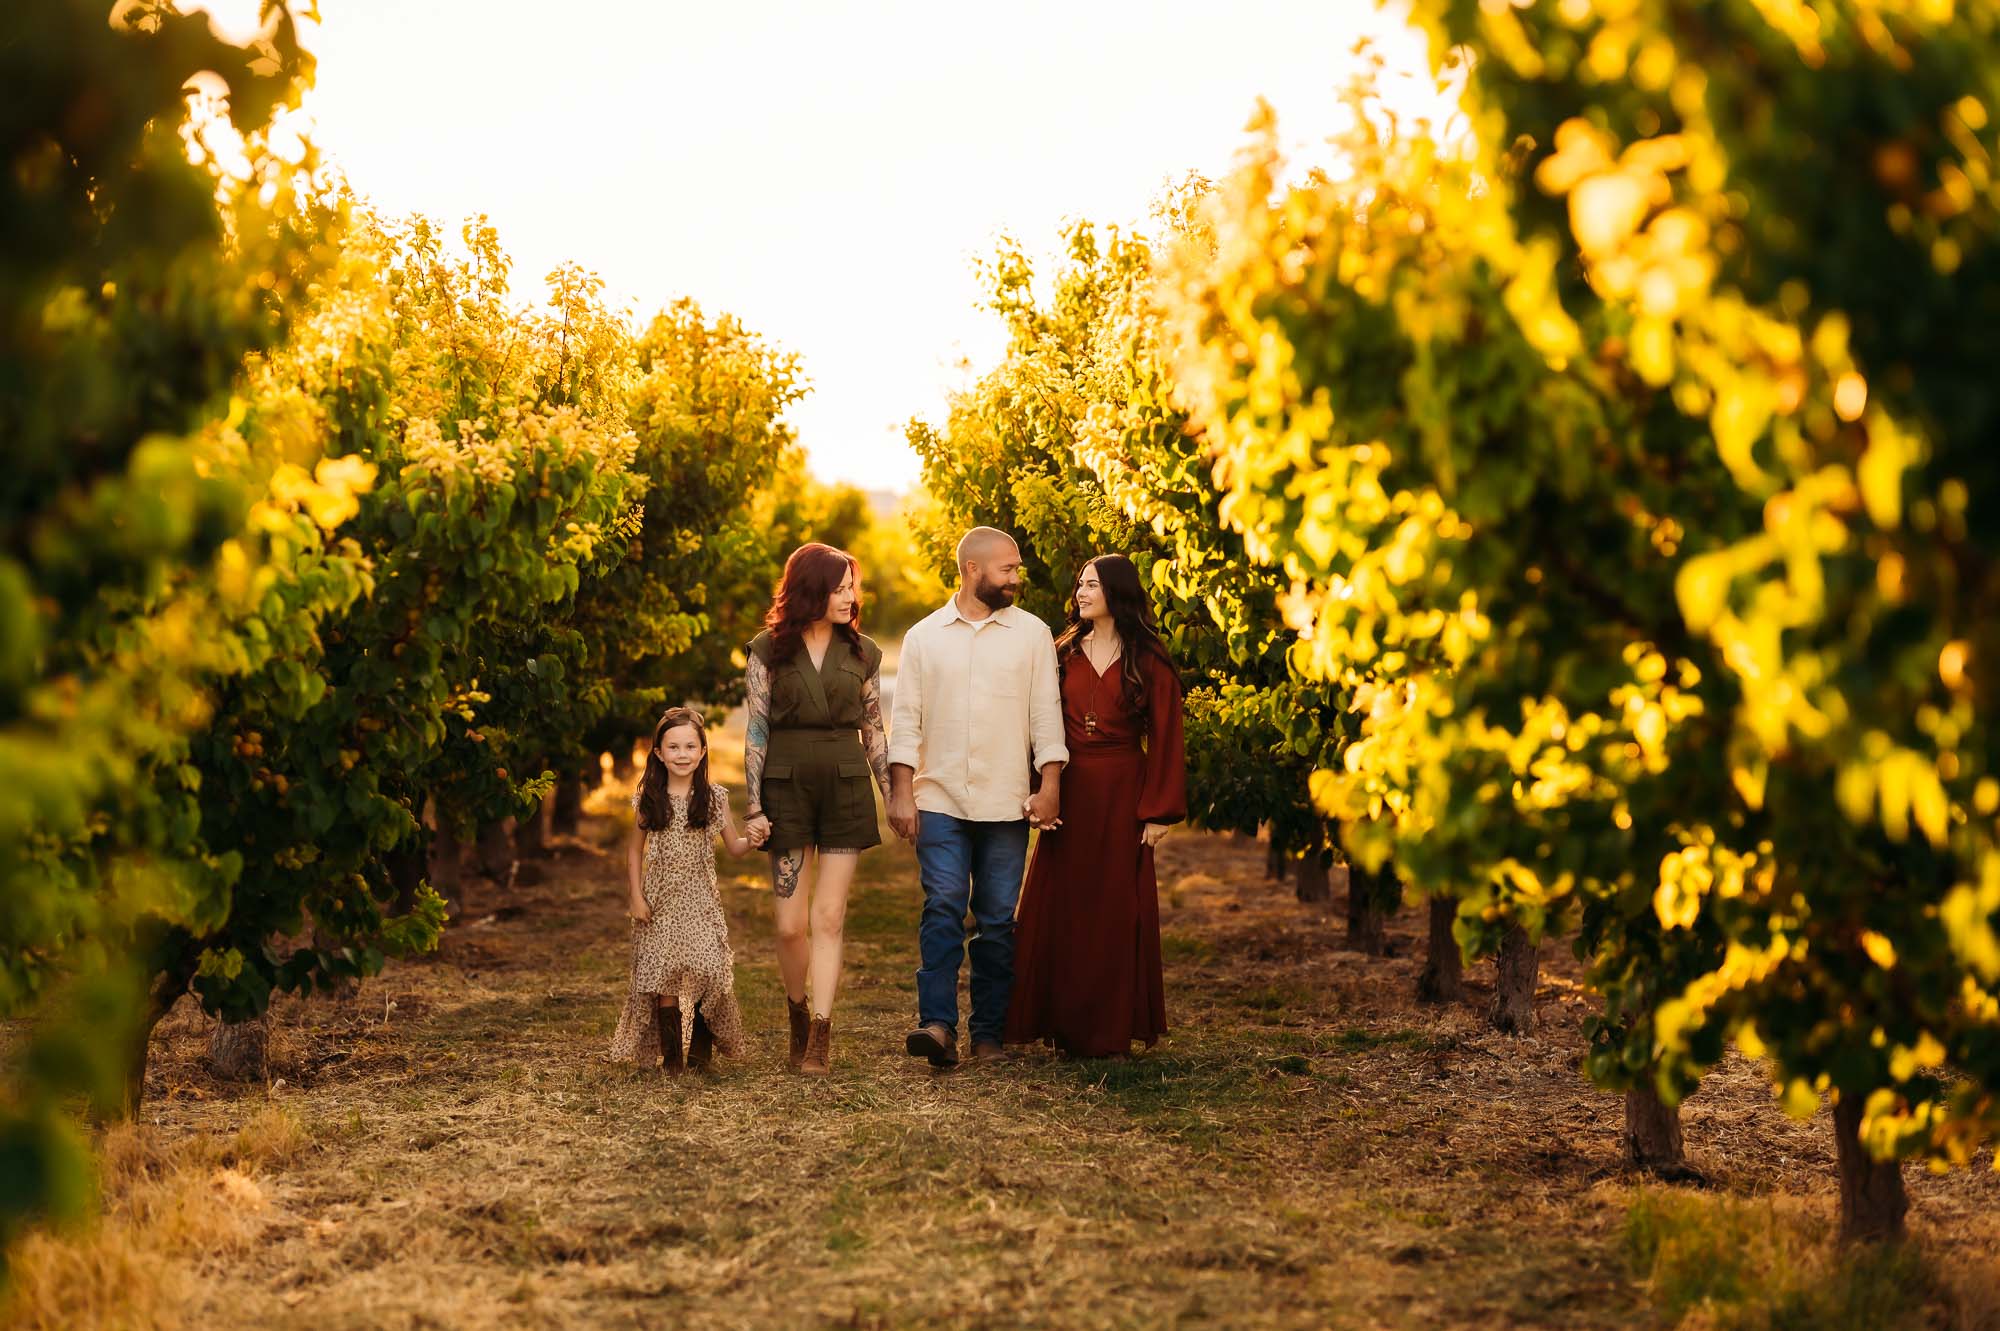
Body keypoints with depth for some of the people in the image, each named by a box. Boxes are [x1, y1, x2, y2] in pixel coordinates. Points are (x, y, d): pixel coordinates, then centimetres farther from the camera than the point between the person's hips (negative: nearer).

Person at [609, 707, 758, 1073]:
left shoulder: (714, 798, 1)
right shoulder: (649, 800, 2)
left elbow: (734, 846, 6)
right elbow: (635, 851, 9)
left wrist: (753, 840, -16)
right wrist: (636, 897, 0)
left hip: (700, 899, 0)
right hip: (661, 900, 0)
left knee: (707, 968, -12)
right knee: (664, 975, -2)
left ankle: (702, 1048, 4)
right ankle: (671, 1055, 8)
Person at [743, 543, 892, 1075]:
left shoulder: (861, 652, 7)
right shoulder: (769, 650, 0)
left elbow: (873, 730, 11)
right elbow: (756, 731, -1)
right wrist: (754, 807, -5)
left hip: (845, 787, 1)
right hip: (787, 787, -1)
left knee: (829, 918, -3)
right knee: (791, 923, 0)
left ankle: (821, 1036, -2)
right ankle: (799, 1020, 22)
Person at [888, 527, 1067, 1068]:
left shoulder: (1031, 633, 8)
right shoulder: (924, 636, 8)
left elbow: (1046, 714, 5)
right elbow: (907, 719, 7)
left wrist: (1050, 785, -4)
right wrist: (901, 792, -2)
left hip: (1006, 803, 1)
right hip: (940, 798, 0)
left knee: (997, 920, 3)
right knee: (943, 907, -13)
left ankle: (989, 1033, 9)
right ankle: (938, 1024, -18)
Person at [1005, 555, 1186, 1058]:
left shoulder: (1149, 662, -1)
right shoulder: (1063, 653, 7)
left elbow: (1165, 739, -3)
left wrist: (1159, 811, -9)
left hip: (1120, 795, -3)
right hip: (1068, 794, 3)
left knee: (1114, 910, 2)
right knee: (1060, 907, 3)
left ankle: (1110, 1029, 10)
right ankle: (1063, 1025, 12)